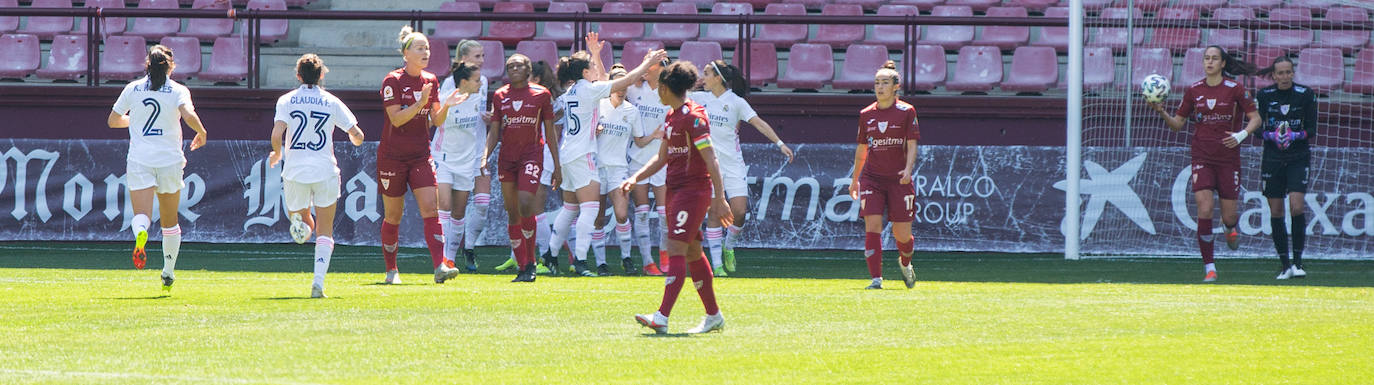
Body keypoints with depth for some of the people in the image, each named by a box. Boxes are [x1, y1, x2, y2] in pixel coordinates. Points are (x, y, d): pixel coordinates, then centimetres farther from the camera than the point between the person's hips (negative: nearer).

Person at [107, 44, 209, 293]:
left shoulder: (132, 89, 5)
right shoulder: (178, 91, -2)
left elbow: (113, 120, 13)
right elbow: (189, 116, -19)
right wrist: (201, 133, 0)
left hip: (139, 160, 0)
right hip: (170, 160, 0)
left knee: (141, 214, -12)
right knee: (170, 222, 15)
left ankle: (141, 234, -47)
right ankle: (168, 273, 21)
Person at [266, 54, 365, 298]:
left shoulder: (286, 101, 0)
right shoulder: (332, 103, 2)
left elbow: (277, 135, -11)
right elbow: (357, 136, 1)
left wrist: (277, 154, 10)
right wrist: (355, 140, 25)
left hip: (295, 170, 0)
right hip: (325, 170, 0)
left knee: (300, 216, 21)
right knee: (325, 231, 6)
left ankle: (301, 223, -17)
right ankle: (318, 282, -10)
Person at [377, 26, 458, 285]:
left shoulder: (430, 81, 6)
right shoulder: (392, 81, -10)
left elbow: (435, 120, 9)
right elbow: (396, 118, -18)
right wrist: (420, 103, -29)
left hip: (421, 155, 4)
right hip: (392, 156, -4)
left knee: (431, 209, -12)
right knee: (393, 215, 5)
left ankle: (439, 267, -21)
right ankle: (391, 270, 20)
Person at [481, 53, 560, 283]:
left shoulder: (541, 94, 3)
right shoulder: (500, 96, 9)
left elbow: (550, 132, 7)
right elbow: (494, 132, 10)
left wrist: (556, 166, 6)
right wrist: (485, 156, -7)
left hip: (531, 155, -4)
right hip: (506, 158, 4)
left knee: (525, 206, -21)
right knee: (512, 213, 3)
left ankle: (530, 263, -10)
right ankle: (523, 268, 10)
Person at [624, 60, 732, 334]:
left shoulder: (693, 117, -14)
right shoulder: (671, 117, 16)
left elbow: (710, 158, -18)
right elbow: (662, 157, 25)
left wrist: (719, 198, -23)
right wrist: (635, 179, 13)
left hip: (694, 190, -10)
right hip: (675, 190, 10)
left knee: (676, 249, -16)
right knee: (692, 253, 12)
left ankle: (662, 317, -23)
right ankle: (714, 316, 20)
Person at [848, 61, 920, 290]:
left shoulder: (906, 112, -1)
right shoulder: (866, 115, 7)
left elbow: (912, 145, -4)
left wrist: (908, 168, -21)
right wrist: (854, 180, 20)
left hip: (899, 179, -2)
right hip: (871, 178, 2)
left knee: (902, 234, 2)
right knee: (872, 226, -13)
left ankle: (905, 263, 35)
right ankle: (876, 278, -13)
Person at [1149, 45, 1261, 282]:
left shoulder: (1235, 89, -3)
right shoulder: (1194, 91, 4)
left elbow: (1255, 118, 0)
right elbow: (1178, 124, 11)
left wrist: (1241, 136, -18)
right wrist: (1162, 113, -8)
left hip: (1228, 158, -1)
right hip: (1202, 158, 1)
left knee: (1229, 216, 3)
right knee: (1204, 211, -14)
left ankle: (1231, 227, 44)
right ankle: (1209, 268, -8)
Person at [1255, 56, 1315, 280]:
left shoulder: (1305, 95, -2)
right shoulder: (1264, 96, 0)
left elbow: (1312, 130, 0)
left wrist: (1295, 135, -19)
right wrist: (1272, 136, -18)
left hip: (1298, 158, -2)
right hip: (1273, 158, 2)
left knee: (1296, 207, -15)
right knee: (1276, 212, 1)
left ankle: (1298, 261, -5)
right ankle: (1284, 265, 10)